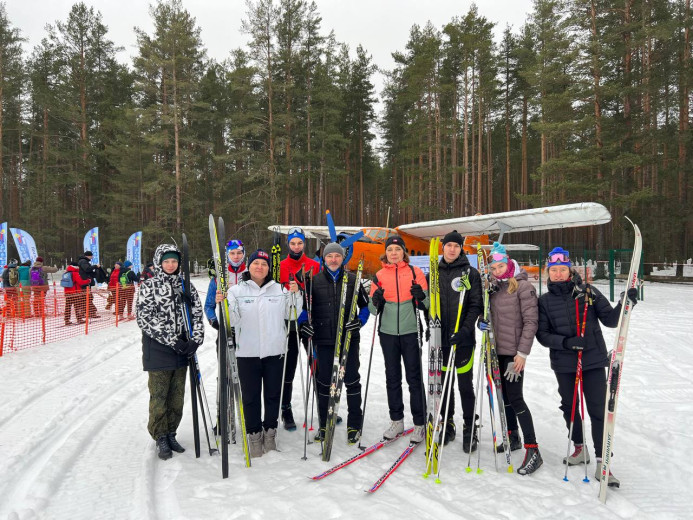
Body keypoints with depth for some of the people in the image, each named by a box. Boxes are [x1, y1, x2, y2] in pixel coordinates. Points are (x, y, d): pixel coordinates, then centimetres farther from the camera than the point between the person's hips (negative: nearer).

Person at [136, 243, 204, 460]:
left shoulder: (186, 285, 7)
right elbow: (145, 319, -12)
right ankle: (160, 437, 19)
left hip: (182, 350, 4)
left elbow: (197, 314, 5)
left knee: (177, 395, 11)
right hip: (158, 351, -4)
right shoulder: (149, 286, -4)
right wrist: (171, 340, -17)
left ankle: (171, 434, 26)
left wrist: (195, 340, -10)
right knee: (159, 396, 4)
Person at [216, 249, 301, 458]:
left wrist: (294, 295, -7)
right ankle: (254, 433, 19)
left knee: (273, 393, 11)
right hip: (247, 353, -2)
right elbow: (232, 320, -8)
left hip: (274, 352, 2)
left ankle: (270, 430, 27)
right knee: (250, 396, 5)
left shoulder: (279, 289, 7)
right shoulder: (236, 290, 0)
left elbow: (291, 314, 6)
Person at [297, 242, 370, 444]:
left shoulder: (353, 279, 4)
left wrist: (359, 321, -6)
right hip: (323, 340, 1)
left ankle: (354, 425, 15)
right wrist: (304, 324, -1)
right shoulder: (315, 281, 6)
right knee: (324, 382, 8)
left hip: (348, 339, -1)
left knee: (351, 380, 4)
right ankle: (324, 425, 22)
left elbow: (365, 305, 9)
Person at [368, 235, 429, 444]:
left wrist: (421, 296, -18)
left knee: (414, 377, 1)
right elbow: (373, 308, 9)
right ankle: (396, 421, 22)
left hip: (411, 332, -3)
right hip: (388, 333, 3)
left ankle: (419, 423, 11)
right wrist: (376, 302, -13)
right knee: (392, 377, 10)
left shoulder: (415, 272, 1)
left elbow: (427, 303, 2)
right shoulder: (380, 275, 7)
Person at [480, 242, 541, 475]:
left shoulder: (523, 286, -12)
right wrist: (482, 321, -4)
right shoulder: (494, 286, 8)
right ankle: (513, 437, 33)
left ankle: (533, 451, -2)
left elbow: (531, 321, -14)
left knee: (515, 398, -8)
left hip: (513, 351, -7)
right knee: (504, 394, 16)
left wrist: (522, 352, -17)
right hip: (497, 349, 7)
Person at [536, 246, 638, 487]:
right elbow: (542, 333, -2)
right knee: (569, 407, 15)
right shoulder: (545, 301, 1)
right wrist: (564, 342, -18)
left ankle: (602, 462, 8)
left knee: (598, 410, -2)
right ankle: (579, 449, 36)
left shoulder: (588, 292, -3)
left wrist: (625, 305, -20)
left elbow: (610, 319, -2)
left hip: (593, 360, -2)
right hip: (563, 363, 2)